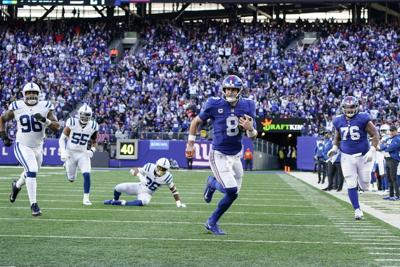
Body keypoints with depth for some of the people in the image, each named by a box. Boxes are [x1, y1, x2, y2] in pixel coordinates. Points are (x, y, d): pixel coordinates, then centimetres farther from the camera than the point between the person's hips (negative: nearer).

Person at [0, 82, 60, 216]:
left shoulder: (45, 107, -7)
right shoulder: (17, 107, -8)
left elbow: (57, 127, -13)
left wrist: (45, 120, -30)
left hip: (38, 147, 4)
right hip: (22, 146, -4)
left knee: (31, 173, 22)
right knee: (32, 170, -22)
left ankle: (17, 185, 55)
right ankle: (33, 204, -14)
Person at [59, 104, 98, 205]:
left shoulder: (93, 126, -7)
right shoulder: (72, 123, -15)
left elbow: (94, 142, 10)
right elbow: (62, 139, -9)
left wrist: (92, 150, -10)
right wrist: (63, 152, -20)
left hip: (83, 154, 1)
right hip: (71, 152, -1)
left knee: (86, 175, -19)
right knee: (71, 179, 9)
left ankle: (86, 198, -7)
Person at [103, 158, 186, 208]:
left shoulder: (167, 177, -19)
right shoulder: (150, 167, -18)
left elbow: (173, 189, -9)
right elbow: (133, 170, -14)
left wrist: (178, 202, -14)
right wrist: (139, 175, -35)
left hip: (147, 194, -2)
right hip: (139, 187, 2)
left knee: (143, 202, -40)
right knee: (118, 188, -18)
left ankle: (122, 203, -22)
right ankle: (114, 200, 18)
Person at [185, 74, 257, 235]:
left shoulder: (247, 106, -1)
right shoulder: (215, 105, -11)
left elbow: (253, 136, 3)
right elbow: (196, 121, 5)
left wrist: (250, 129, -19)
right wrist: (190, 143, 6)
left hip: (235, 156, 5)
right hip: (219, 155, -5)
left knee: (233, 192, 9)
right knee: (232, 191, -16)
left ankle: (212, 183, 36)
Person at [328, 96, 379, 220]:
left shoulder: (363, 119, -12)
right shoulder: (339, 121, 0)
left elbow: (375, 135, -8)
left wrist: (372, 150, -17)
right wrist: (334, 148, 3)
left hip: (362, 155, -2)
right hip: (347, 157, 2)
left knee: (365, 185, 6)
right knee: (351, 185, -4)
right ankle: (357, 210, 5)